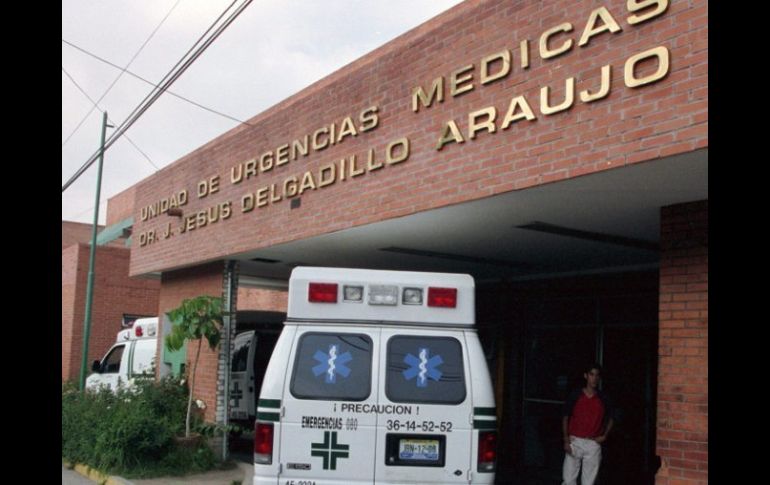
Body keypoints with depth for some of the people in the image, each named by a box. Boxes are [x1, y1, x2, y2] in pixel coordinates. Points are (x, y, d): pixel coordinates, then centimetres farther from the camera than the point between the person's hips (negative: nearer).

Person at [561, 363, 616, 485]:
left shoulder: (604, 399, 2)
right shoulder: (575, 395, -1)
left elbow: (611, 418, 16)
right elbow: (565, 417, 2)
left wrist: (604, 436, 3)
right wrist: (566, 440, -5)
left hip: (593, 444, 1)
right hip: (574, 442, -1)